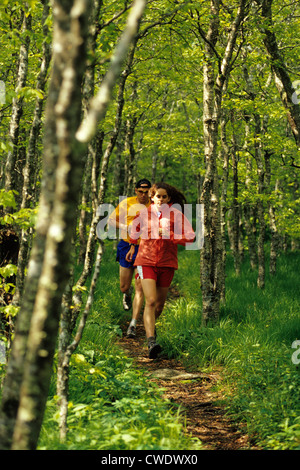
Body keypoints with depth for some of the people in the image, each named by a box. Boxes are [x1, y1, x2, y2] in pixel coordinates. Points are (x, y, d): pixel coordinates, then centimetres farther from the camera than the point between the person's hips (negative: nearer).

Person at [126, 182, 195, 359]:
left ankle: (151, 325, 45)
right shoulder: (144, 213, 3)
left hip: (167, 264, 1)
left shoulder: (175, 214, -2)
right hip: (146, 261, -1)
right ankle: (152, 342, -26)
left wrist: (168, 235, -16)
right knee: (150, 301, -18)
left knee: (160, 304, 12)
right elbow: (135, 228, 26)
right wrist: (133, 245, 38)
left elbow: (190, 236, -6)